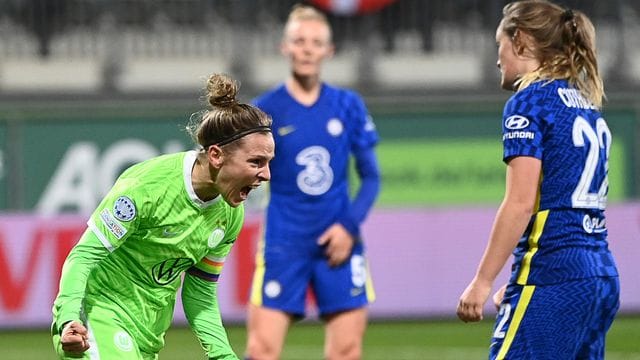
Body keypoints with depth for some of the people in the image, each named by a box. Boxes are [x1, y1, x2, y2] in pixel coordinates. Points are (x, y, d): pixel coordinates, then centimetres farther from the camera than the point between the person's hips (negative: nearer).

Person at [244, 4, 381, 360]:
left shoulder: (348, 106, 4)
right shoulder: (266, 110, -2)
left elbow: (371, 177, 8)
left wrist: (350, 225, -4)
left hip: (338, 244, 2)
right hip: (284, 246, -2)